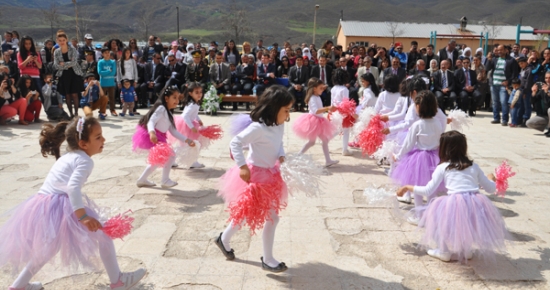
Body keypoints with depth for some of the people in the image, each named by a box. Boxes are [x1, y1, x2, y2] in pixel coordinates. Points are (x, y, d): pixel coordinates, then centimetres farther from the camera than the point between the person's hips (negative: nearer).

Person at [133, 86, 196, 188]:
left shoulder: (169, 114, 16)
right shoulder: (161, 108, -13)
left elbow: (174, 131, 12)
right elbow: (151, 121, -27)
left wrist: (187, 140, 5)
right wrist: (152, 133, -48)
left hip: (158, 138, 11)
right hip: (152, 137, -11)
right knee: (170, 155, -10)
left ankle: (142, 180, 34)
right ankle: (165, 180, 4)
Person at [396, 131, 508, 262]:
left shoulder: (442, 167, 10)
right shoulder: (474, 166, 20)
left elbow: (428, 191, 9)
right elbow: (490, 188, 28)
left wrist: (407, 187, 22)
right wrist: (491, 179, 51)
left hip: (454, 203, -4)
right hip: (476, 204, 4)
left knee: (437, 210, 21)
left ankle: (445, 252, 25)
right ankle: (467, 249, 37)